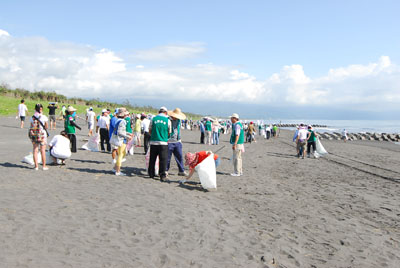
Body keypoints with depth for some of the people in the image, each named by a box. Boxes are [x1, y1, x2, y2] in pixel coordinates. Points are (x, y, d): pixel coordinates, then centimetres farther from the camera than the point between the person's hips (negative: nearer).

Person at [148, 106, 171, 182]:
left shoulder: (153, 119, 2)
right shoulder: (167, 120, -1)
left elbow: (150, 131, 9)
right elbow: (169, 133, 8)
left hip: (153, 142, 2)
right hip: (163, 142, -2)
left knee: (152, 159, 13)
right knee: (163, 160, 2)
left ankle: (151, 174, 22)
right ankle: (162, 176, -1)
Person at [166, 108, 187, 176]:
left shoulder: (179, 120, 11)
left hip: (177, 142, 6)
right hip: (169, 142, -6)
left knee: (180, 156, 4)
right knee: (167, 157, 2)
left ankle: (181, 171, 12)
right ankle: (165, 170, 15)